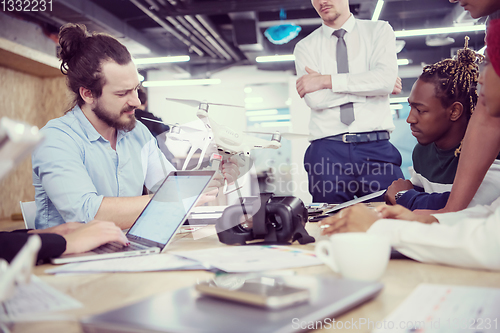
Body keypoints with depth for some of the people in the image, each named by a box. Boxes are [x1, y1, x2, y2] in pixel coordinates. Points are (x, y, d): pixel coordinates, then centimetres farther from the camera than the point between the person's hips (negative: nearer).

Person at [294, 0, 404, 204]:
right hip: (326, 151, 1)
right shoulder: (305, 47, 12)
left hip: (376, 148, 0)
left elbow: (386, 78, -9)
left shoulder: (379, 31, 11)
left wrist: (326, 80, -7)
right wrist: (366, 85, -5)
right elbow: (315, 99, -5)